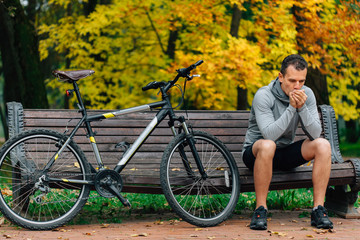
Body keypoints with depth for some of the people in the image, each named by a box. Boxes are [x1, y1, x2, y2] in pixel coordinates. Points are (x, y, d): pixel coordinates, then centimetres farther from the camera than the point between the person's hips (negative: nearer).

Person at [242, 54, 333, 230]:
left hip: (284, 153, 5)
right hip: (255, 153, -5)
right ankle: (260, 209, -28)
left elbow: (315, 134, -15)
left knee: (323, 145, -18)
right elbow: (269, 134, -31)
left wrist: (302, 107, -28)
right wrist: (291, 107, -33)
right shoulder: (264, 95, -20)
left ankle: (318, 209, -18)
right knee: (267, 145, -39)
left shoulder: (306, 94, -6)